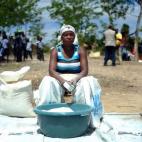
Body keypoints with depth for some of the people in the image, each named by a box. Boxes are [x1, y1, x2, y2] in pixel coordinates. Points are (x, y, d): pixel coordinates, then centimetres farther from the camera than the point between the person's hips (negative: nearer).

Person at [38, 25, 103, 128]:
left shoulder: (80, 50, -3)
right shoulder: (55, 51, -3)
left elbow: (85, 71, -10)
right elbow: (51, 71, -14)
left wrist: (75, 80, -31)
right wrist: (63, 81, -32)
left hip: (76, 80, 0)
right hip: (60, 80, 1)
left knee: (87, 83, -32)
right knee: (48, 83, -30)